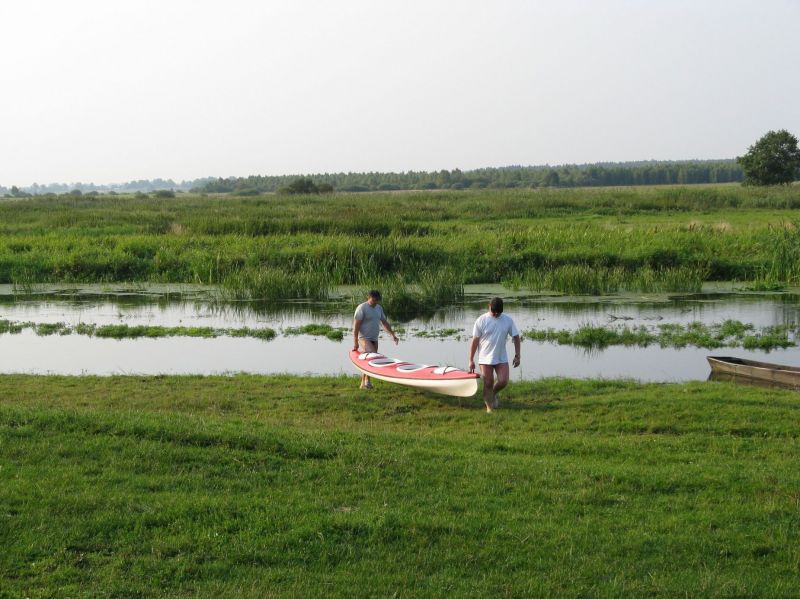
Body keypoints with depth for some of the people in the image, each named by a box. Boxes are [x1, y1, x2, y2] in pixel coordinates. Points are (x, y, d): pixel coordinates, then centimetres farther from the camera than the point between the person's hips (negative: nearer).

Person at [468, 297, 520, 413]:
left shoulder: (508, 320, -2)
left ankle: (493, 393, 24)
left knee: (503, 381, -7)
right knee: (488, 384, 1)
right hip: (485, 358, -2)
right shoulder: (481, 320, -8)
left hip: (501, 358, 2)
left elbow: (516, 337, 6)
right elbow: (475, 341, -5)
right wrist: (471, 360, -4)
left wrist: (517, 356, 1)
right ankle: (489, 407, 15)